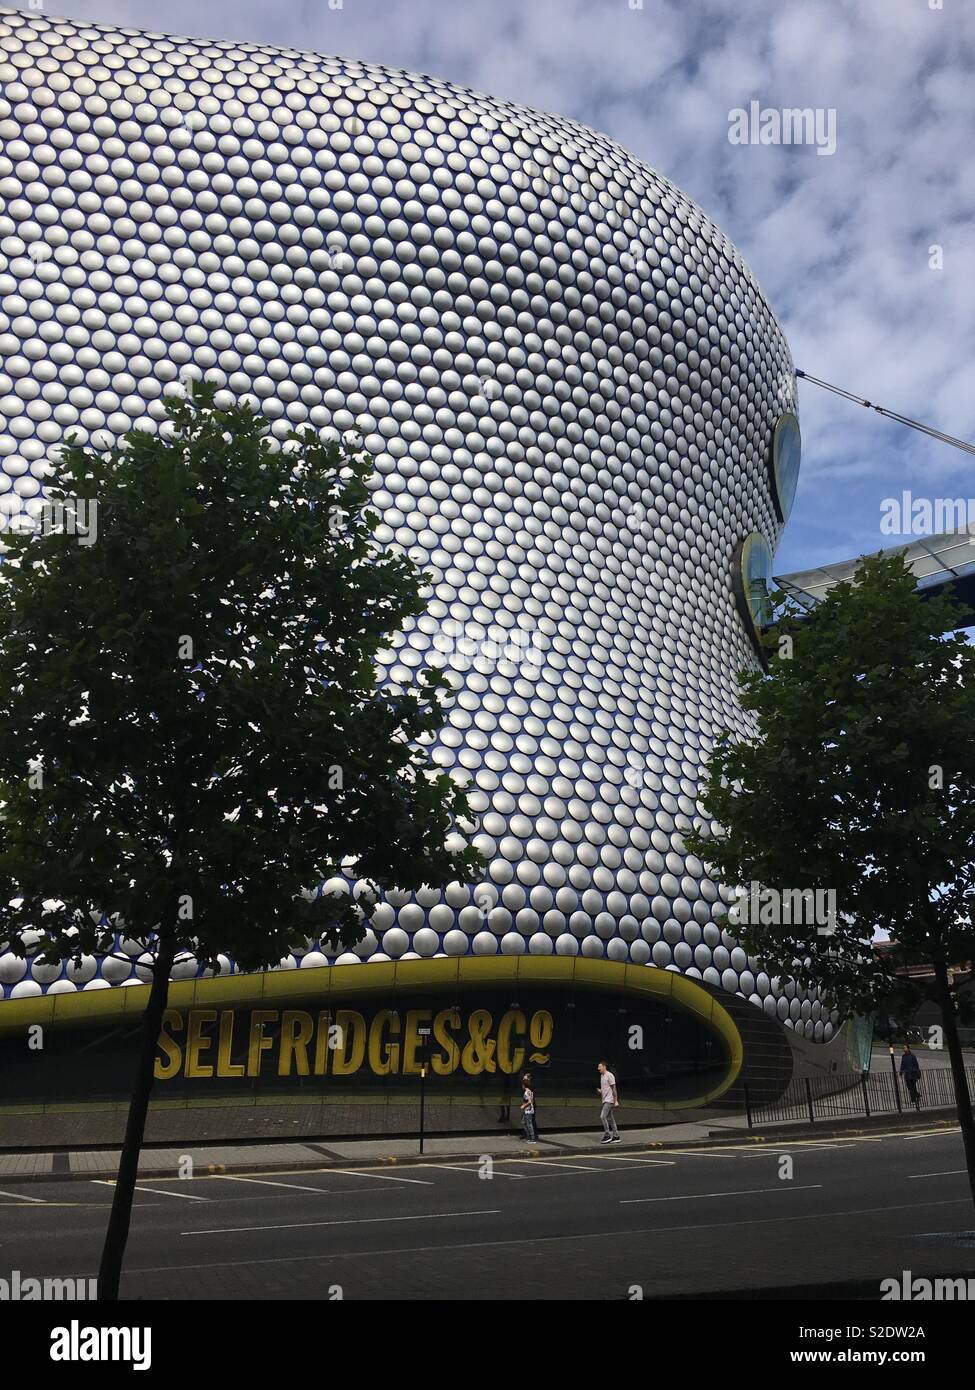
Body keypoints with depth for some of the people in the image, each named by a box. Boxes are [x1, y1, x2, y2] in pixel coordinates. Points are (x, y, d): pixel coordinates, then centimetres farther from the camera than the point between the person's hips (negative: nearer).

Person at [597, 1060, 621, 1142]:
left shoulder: (609, 1075, -13)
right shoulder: (601, 1076, 14)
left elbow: (614, 1089, -14)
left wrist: (616, 1101, -17)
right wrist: (600, 1091, 4)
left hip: (609, 1100, -9)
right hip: (605, 1100, 9)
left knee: (603, 1116, -15)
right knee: (610, 1118, 10)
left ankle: (607, 1135, -8)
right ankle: (616, 1136, 14)